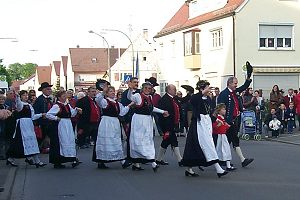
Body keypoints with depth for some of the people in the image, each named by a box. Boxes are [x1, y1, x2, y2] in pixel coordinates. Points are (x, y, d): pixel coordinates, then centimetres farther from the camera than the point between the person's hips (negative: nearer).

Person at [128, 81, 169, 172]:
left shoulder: (150, 97, 14)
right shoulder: (138, 96, -7)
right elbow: (130, 97, -26)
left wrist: (163, 112, 33)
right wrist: (130, 89, -45)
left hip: (148, 120, 8)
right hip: (139, 120, -8)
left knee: (148, 141, 6)